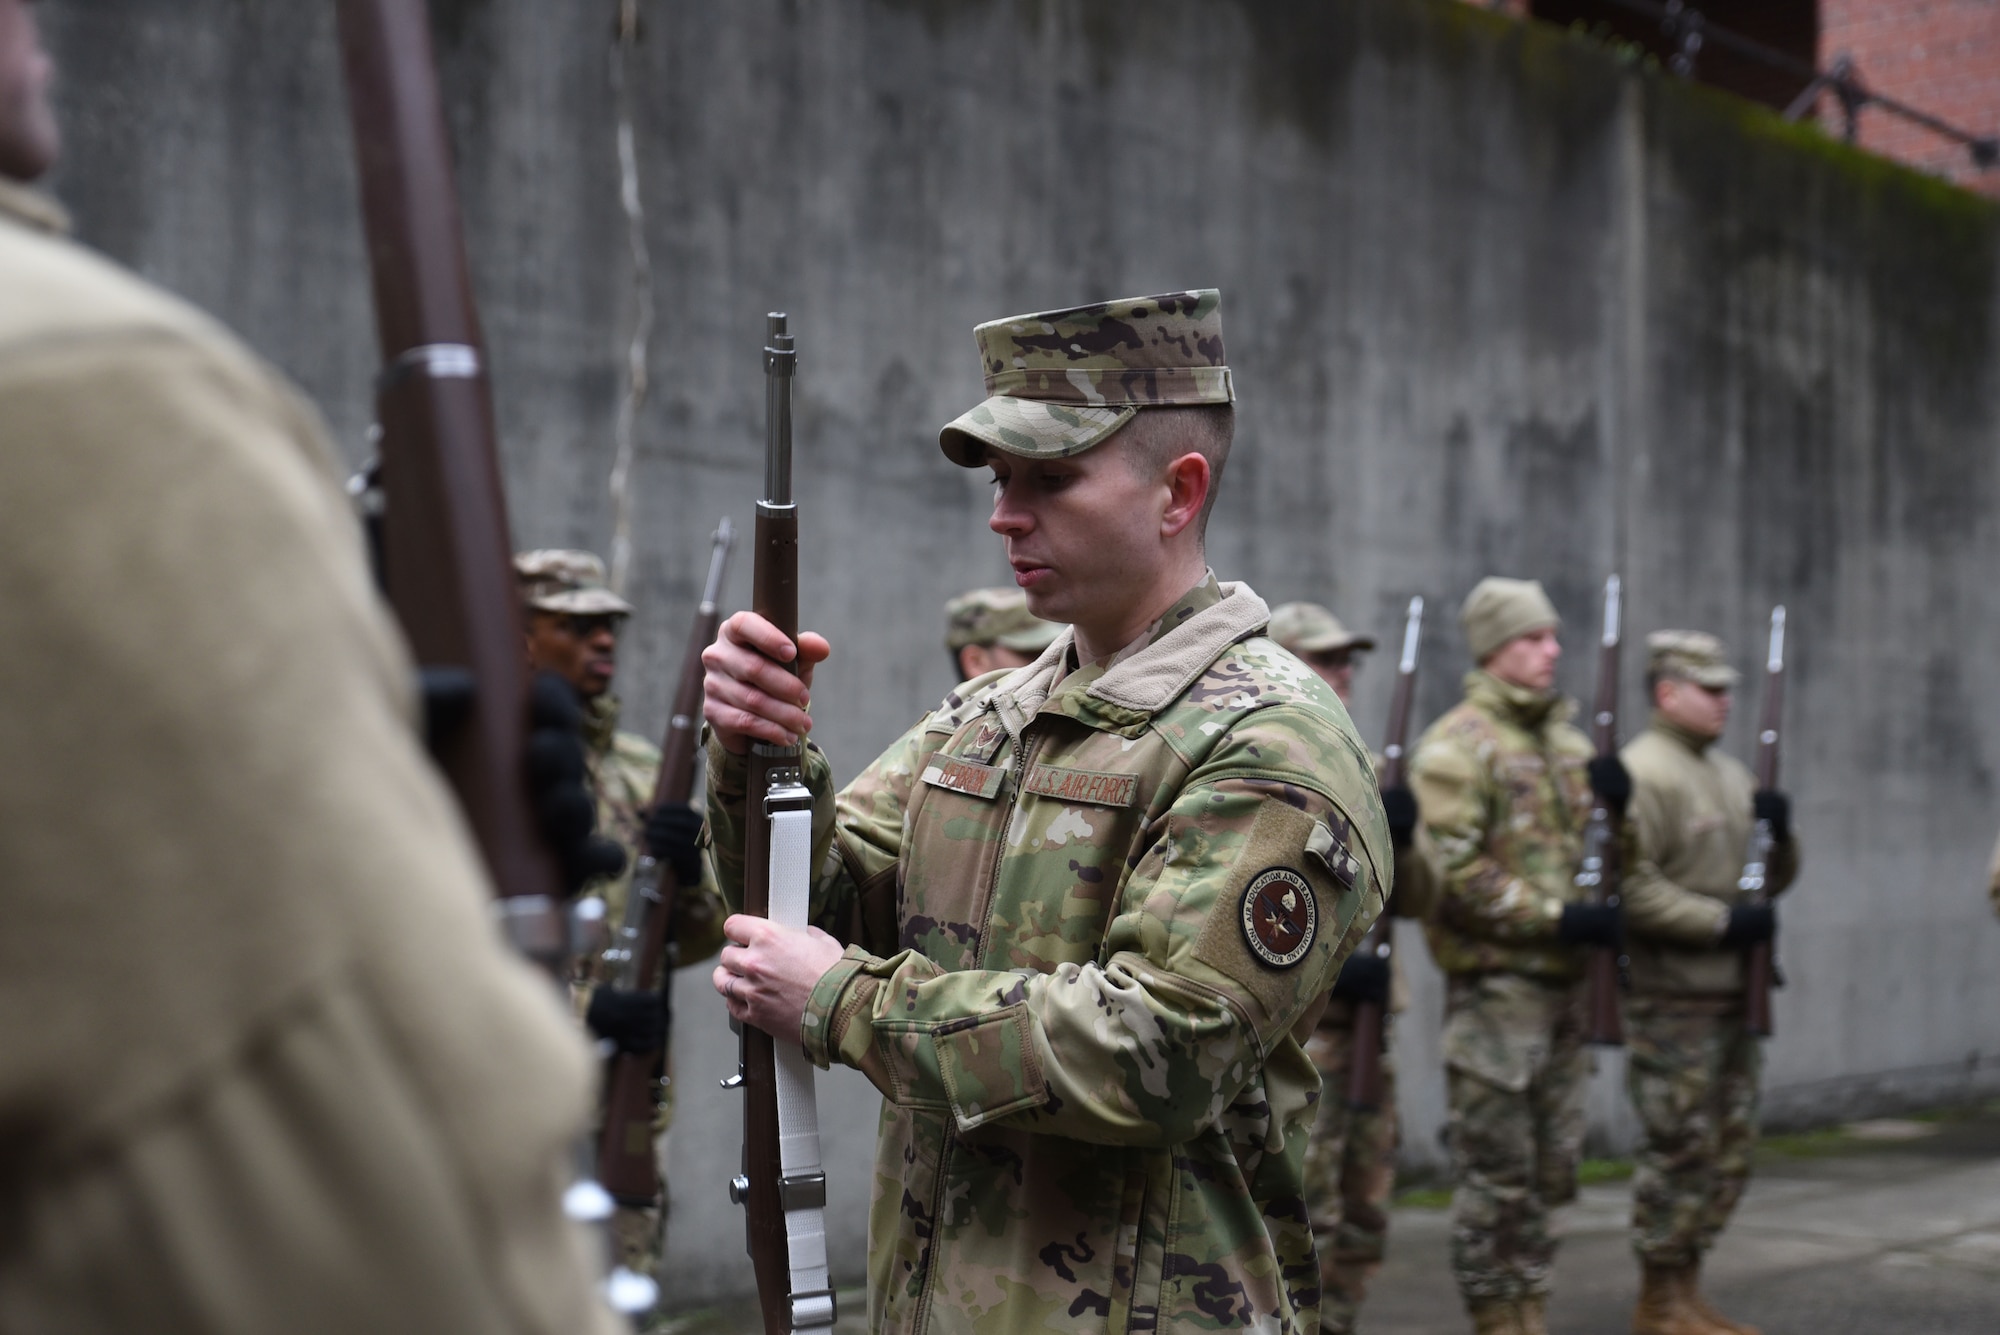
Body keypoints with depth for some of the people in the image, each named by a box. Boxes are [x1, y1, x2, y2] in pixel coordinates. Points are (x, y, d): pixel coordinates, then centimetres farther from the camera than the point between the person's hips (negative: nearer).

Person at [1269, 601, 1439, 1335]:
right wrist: (1327, 966, -21)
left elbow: (1416, 898, 14)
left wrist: (1402, 836, -7)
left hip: (1363, 1017, 8)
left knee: (1363, 1214, 12)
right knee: (1301, 1213, -8)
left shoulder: (1362, 769, 17)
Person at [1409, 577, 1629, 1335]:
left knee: (1551, 1169, 13)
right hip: (1494, 980, -8)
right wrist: (1559, 919, -19)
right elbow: (1453, 871, -17)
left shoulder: (1566, 740, 15)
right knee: (1495, 1169, -2)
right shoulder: (1458, 745, -9)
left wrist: (1617, 800, -1)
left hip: (1562, 978, 8)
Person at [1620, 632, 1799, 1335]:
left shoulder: (1730, 773, 15)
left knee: (1729, 1151, 12)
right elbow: (1628, 887, -20)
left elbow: (1773, 879, 20)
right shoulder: (1643, 773, -12)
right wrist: (1723, 921, -19)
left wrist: (1779, 829, 0)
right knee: (1680, 1150, -3)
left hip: (1731, 996, 9)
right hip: (1671, 1003, -9)